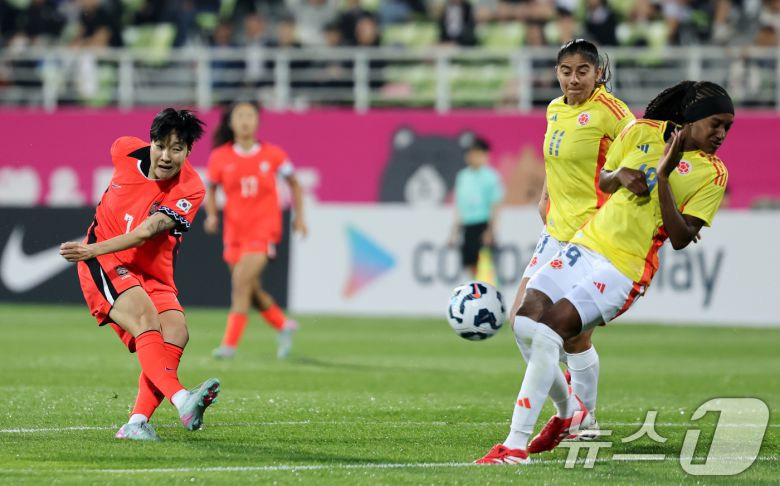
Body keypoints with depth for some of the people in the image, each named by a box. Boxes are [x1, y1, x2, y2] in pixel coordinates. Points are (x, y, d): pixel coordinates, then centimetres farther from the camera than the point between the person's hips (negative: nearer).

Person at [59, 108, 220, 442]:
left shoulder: (190, 190, -15)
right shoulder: (126, 151, -8)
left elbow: (145, 232, -27)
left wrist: (93, 249, -40)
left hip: (153, 274, 2)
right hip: (104, 265, -2)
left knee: (175, 332, -22)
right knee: (146, 317, -28)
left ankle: (137, 423, -24)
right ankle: (182, 401, -48)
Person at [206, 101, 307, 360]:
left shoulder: (272, 155, -3)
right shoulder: (220, 158, -1)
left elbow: (293, 183, 12)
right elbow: (211, 189, 12)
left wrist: (299, 216, 7)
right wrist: (212, 215, -5)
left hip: (264, 229, -3)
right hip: (235, 230, 3)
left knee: (241, 281, -20)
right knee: (251, 290, 10)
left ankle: (229, 343, -19)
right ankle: (284, 326, 35)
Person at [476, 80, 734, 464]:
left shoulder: (712, 174, -7)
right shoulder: (642, 132, 4)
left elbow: (680, 239, -13)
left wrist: (663, 176, -20)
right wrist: (620, 176, -5)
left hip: (626, 267, -5)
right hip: (588, 243, 5)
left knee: (552, 327, -20)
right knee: (526, 320, -6)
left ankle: (517, 444, -17)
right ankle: (571, 414, 18)